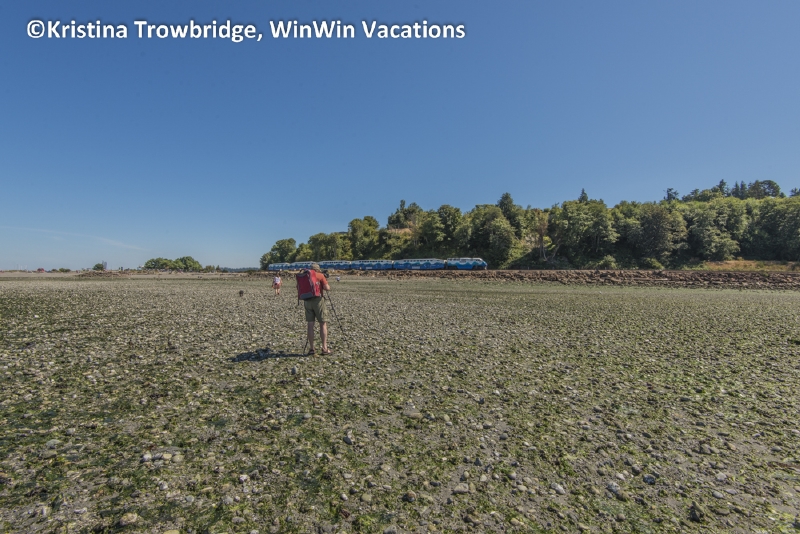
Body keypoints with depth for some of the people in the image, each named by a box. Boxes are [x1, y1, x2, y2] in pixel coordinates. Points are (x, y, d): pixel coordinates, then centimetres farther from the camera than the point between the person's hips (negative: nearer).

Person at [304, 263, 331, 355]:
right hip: (318, 300, -4)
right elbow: (327, 288, -8)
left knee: (310, 325, 7)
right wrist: (328, 286, 11)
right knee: (323, 324, 5)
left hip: (307, 301, 4)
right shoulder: (320, 275, -1)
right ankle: (324, 348, 4)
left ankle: (311, 349, 9)